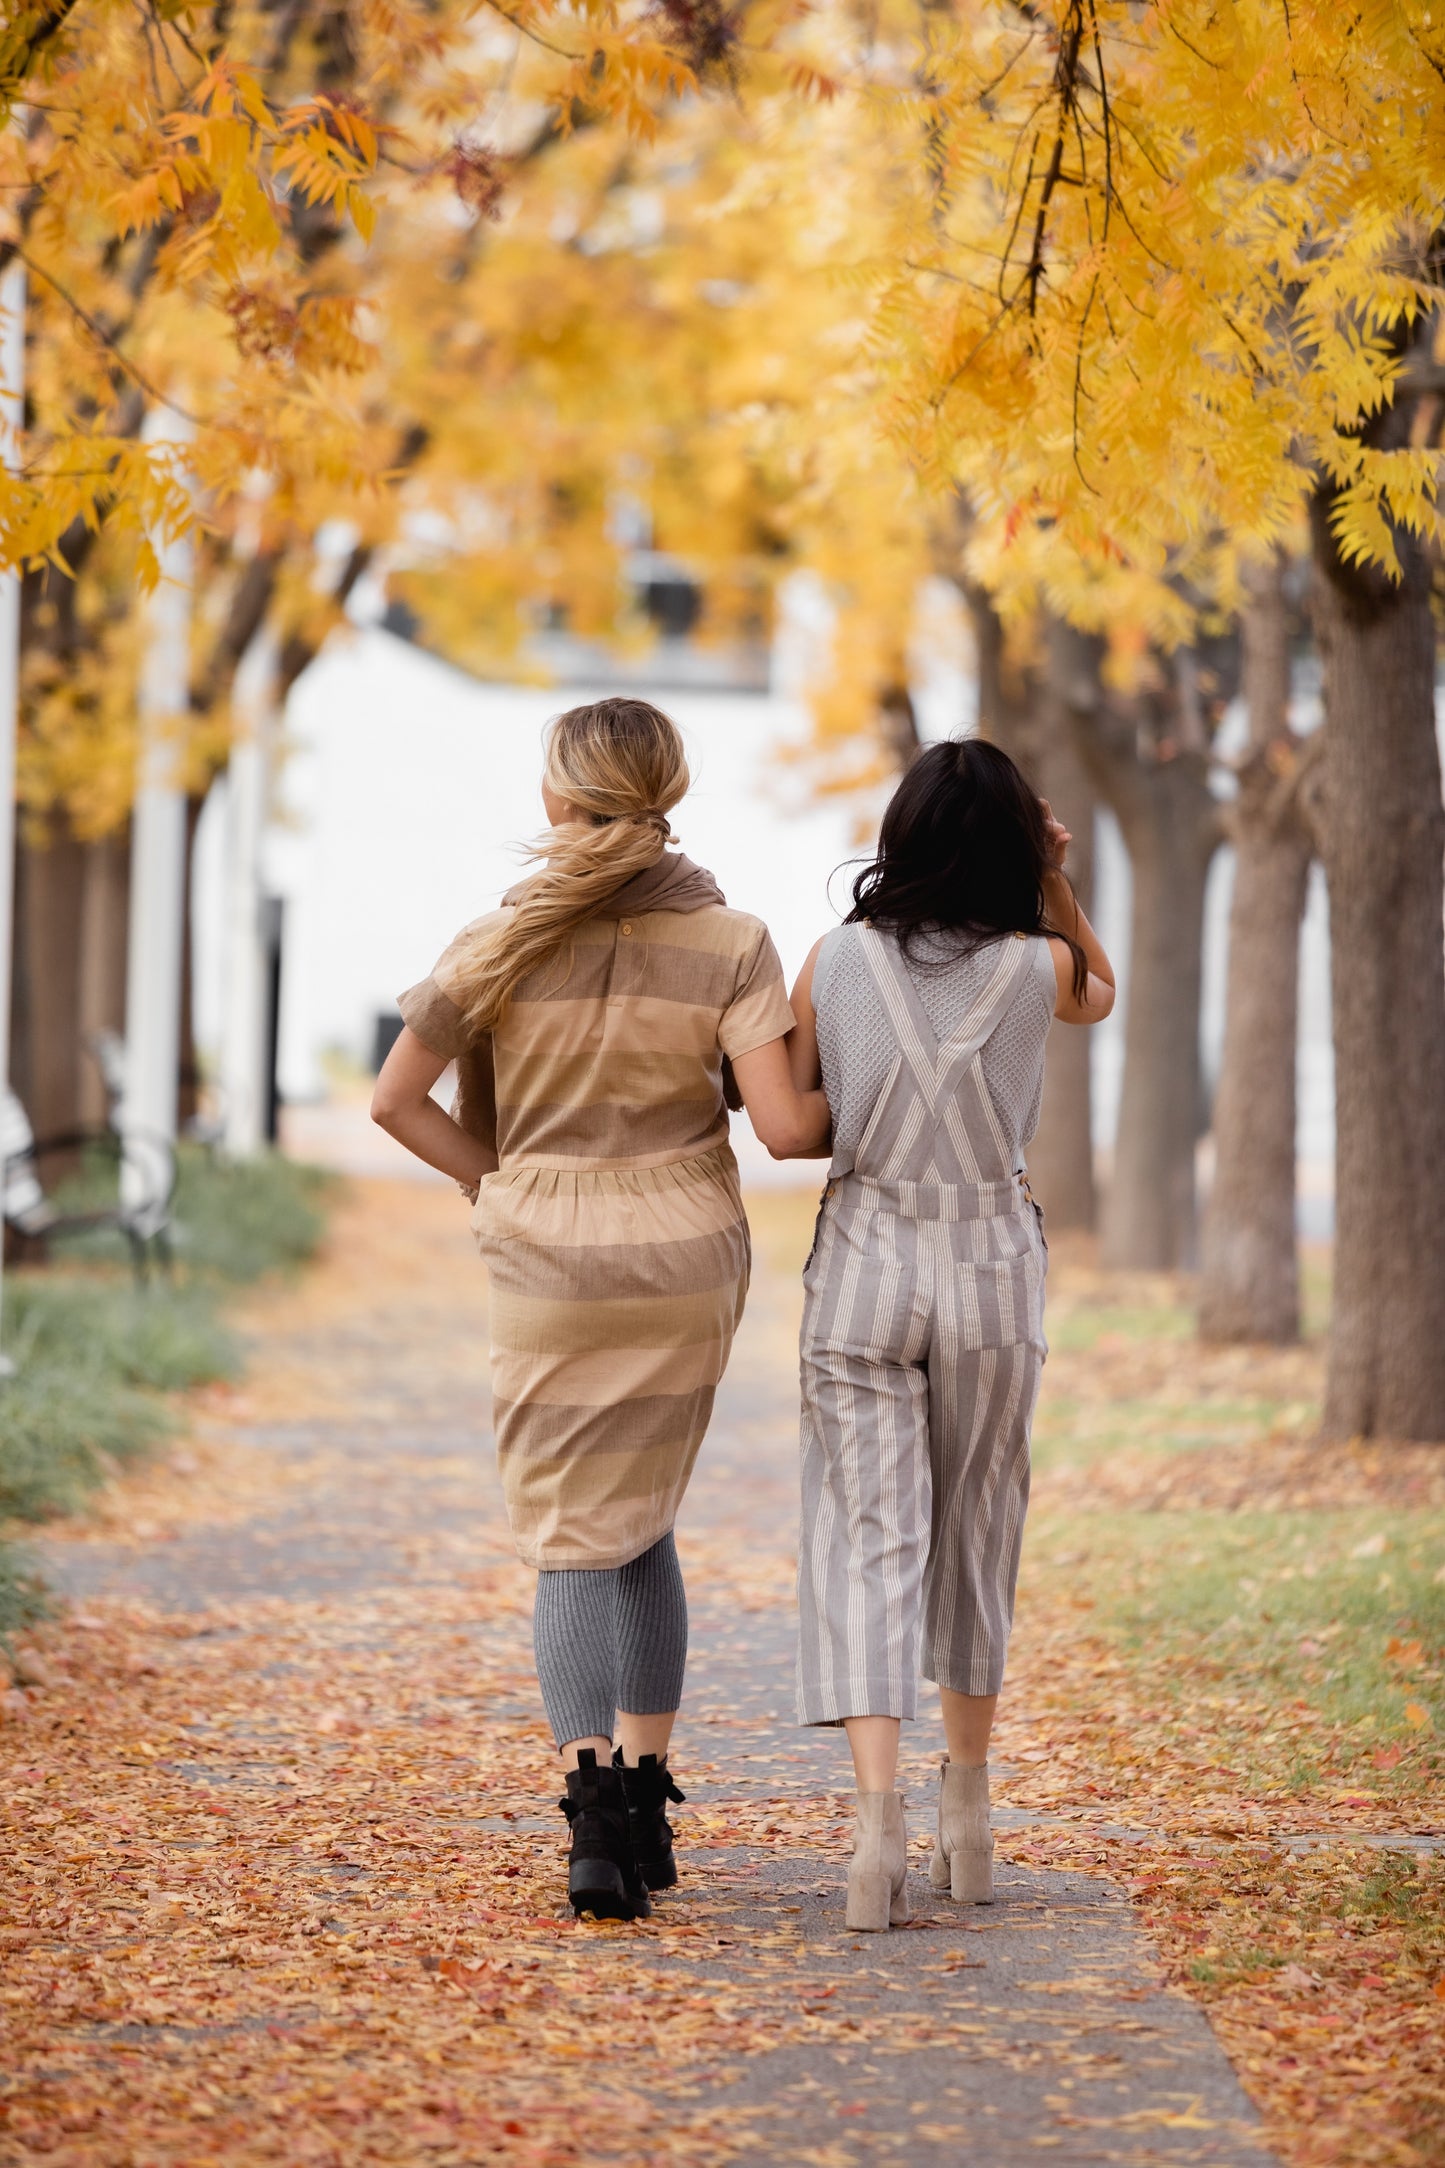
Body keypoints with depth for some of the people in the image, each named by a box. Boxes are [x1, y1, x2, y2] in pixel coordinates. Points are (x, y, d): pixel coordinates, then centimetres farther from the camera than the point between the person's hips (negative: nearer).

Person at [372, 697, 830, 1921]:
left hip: (547, 1269, -1)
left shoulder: (500, 946, -6)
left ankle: (594, 1809, -15)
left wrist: (497, 1183, 10)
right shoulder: (730, 944, -8)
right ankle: (645, 1796, 21)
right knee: (642, 1521, 20)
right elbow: (783, 1125, -14)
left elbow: (397, 1100, -1)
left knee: (574, 1542, 3)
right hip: (688, 1262, 1)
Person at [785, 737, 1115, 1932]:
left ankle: (878, 1809, -20)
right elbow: (1102, 995, 20)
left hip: (864, 1262, -1)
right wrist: (1056, 884, 8)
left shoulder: (835, 960, -4)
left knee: (867, 1536, -2)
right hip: (994, 1263, 1)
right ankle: (968, 1819, 25)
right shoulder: (1039, 965, -5)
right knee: (977, 1533, 16)